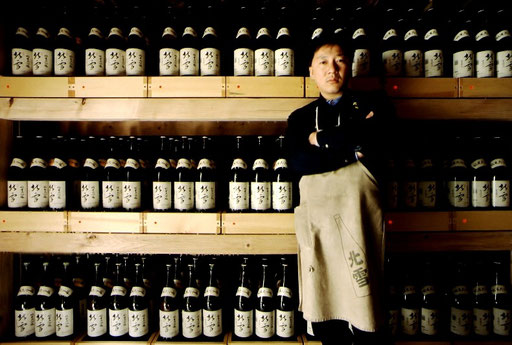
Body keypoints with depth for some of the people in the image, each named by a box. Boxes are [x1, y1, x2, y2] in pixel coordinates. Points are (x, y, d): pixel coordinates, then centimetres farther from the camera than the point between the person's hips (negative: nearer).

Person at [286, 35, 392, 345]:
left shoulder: (369, 106, 11)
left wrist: (320, 139, -3)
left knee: (364, 305, 0)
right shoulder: (301, 117, 14)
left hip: (359, 213, -2)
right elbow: (299, 162, -5)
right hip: (316, 212, 2)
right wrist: (352, 149, -7)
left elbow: (369, 134, -14)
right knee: (322, 312, 9)